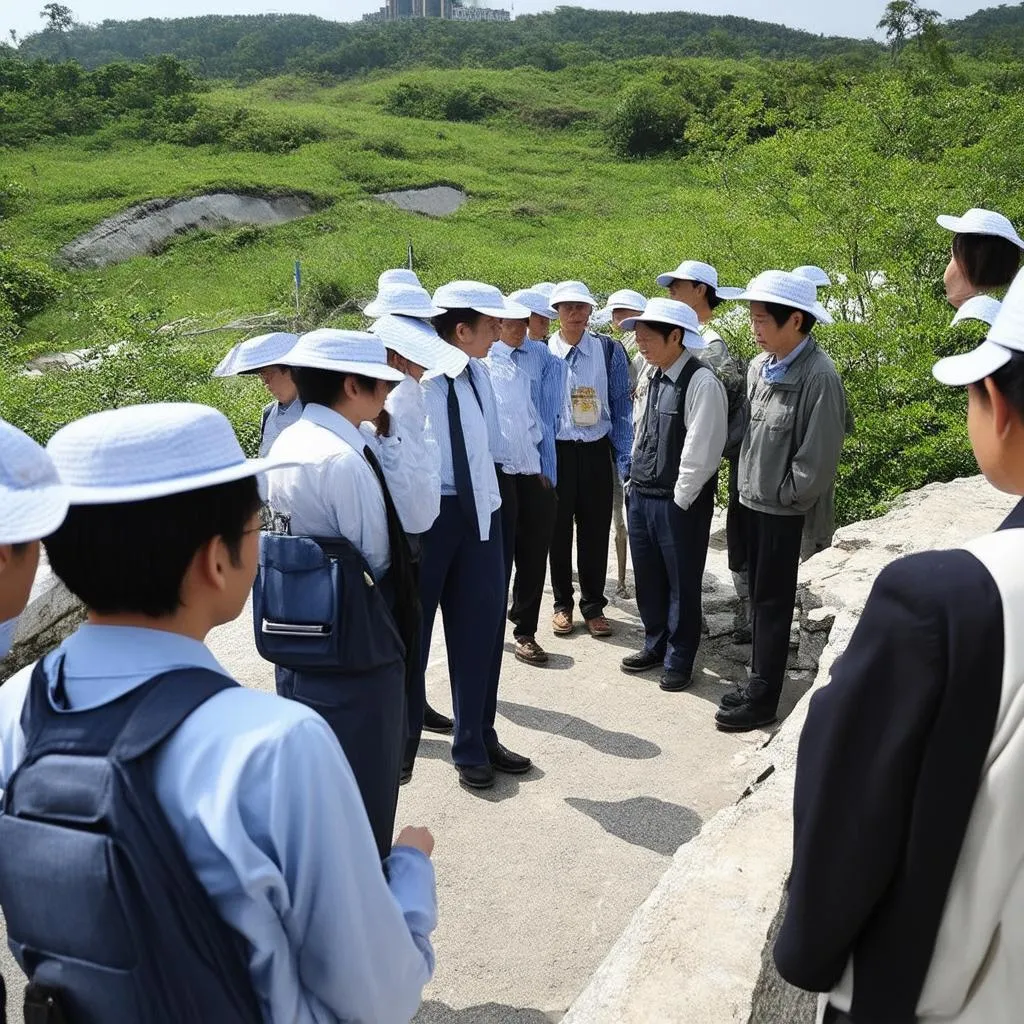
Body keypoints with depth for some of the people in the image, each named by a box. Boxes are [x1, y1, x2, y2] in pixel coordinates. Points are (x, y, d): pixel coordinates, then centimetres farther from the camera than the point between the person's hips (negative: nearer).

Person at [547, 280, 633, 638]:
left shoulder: (609, 351, 1)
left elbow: (621, 408, 2)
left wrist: (625, 460, -3)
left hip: (595, 452, 0)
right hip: (554, 451, 0)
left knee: (595, 532, 7)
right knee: (558, 531, 10)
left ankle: (593, 605, 23)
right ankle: (563, 604, 25)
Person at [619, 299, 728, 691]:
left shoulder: (702, 383, -16)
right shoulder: (654, 378, 9)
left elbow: (700, 451, -18)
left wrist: (678, 501, -15)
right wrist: (637, 482, 13)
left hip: (678, 503, -7)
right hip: (641, 495, 8)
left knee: (681, 584, 7)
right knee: (648, 578, 18)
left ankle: (678, 661, 23)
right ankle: (655, 645, 37)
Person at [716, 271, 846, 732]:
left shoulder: (818, 376, -19)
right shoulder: (760, 365, 3)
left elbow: (819, 456, -18)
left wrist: (783, 494, -8)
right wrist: (748, 483, 9)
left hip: (783, 511, -7)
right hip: (752, 501, 7)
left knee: (773, 604, 3)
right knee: (758, 597, 16)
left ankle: (763, 699, 15)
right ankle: (758, 682, 30)